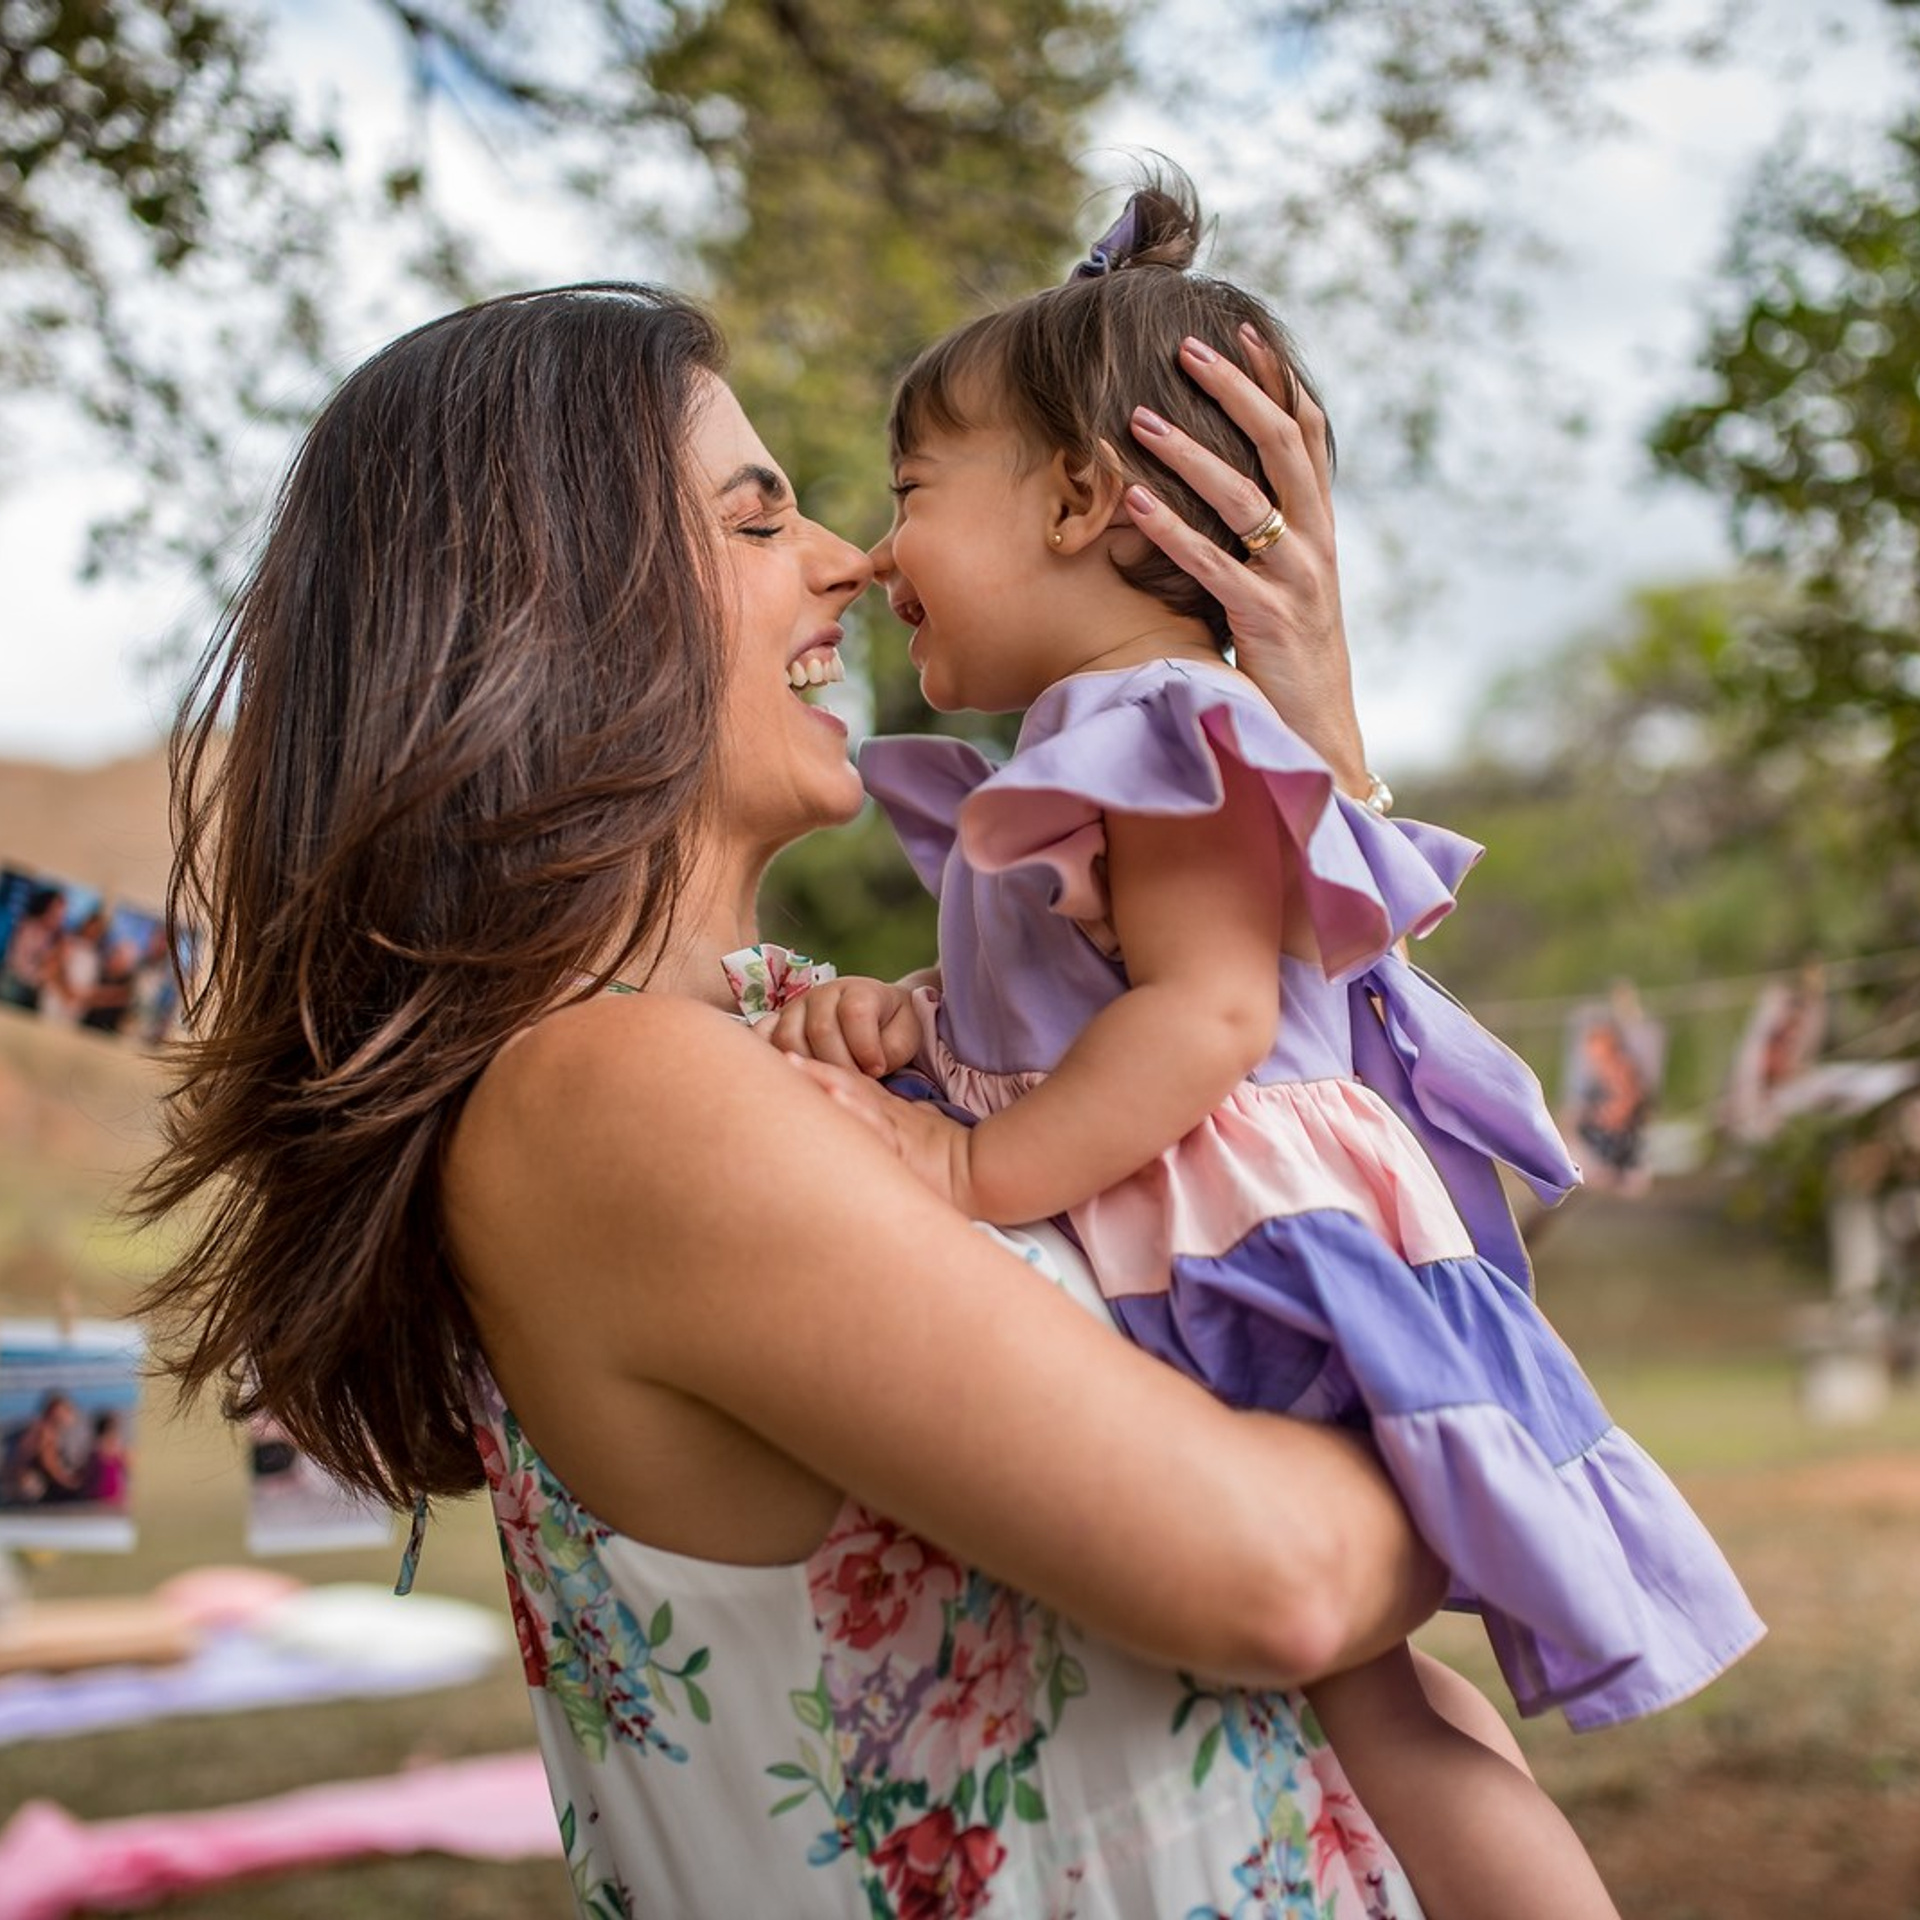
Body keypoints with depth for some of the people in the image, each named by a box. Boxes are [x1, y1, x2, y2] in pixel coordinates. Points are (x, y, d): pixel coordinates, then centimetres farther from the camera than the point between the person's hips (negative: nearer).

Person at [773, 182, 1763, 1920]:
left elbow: (1209, 1009, -27)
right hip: (1177, 1296, 10)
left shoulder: (1165, 732, -16)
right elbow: (1042, 1022, 19)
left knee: (1360, 1705, -2)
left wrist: (974, 1168, -27)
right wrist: (908, 1021, 0)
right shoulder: (1069, 764, 17)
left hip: (1262, 1276, -10)